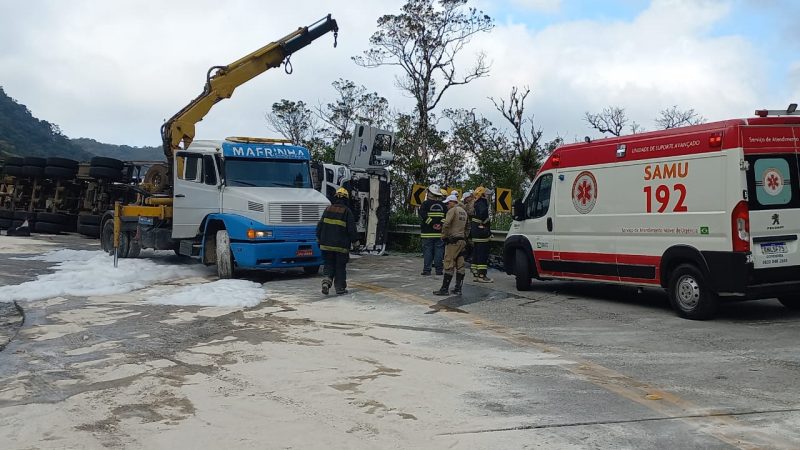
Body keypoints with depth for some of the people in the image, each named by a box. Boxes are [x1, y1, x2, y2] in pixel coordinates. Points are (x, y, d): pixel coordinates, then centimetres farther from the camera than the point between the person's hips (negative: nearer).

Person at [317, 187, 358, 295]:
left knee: (329, 264, 14)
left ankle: (327, 280, -9)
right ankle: (340, 287, 12)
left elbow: (320, 225, 8)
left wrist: (319, 238, 18)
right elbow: (352, 229, -8)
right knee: (340, 266, 8)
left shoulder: (328, 209, 4)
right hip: (341, 246, -3)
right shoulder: (347, 212, -7)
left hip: (327, 244, 3)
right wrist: (354, 240, 6)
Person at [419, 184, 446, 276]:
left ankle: (427, 269, -2)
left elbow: (423, 216, -15)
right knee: (439, 250, 6)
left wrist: (432, 223, -12)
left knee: (427, 251, 0)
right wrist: (440, 224, -1)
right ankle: (439, 269, 6)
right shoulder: (442, 205, 8)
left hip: (428, 233, -3)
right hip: (440, 233, 3)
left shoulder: (426, 203, -4)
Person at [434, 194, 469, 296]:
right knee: (460, 265, 7)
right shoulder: (464, 211, 16)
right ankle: (458, 288, 10)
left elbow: (446, 224, -20)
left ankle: (444, 288, -5)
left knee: (449, 265, -6)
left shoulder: (452, 210, -10)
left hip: (453, 240, -8)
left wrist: (444, 236, -7)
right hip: (462, 240, 8)